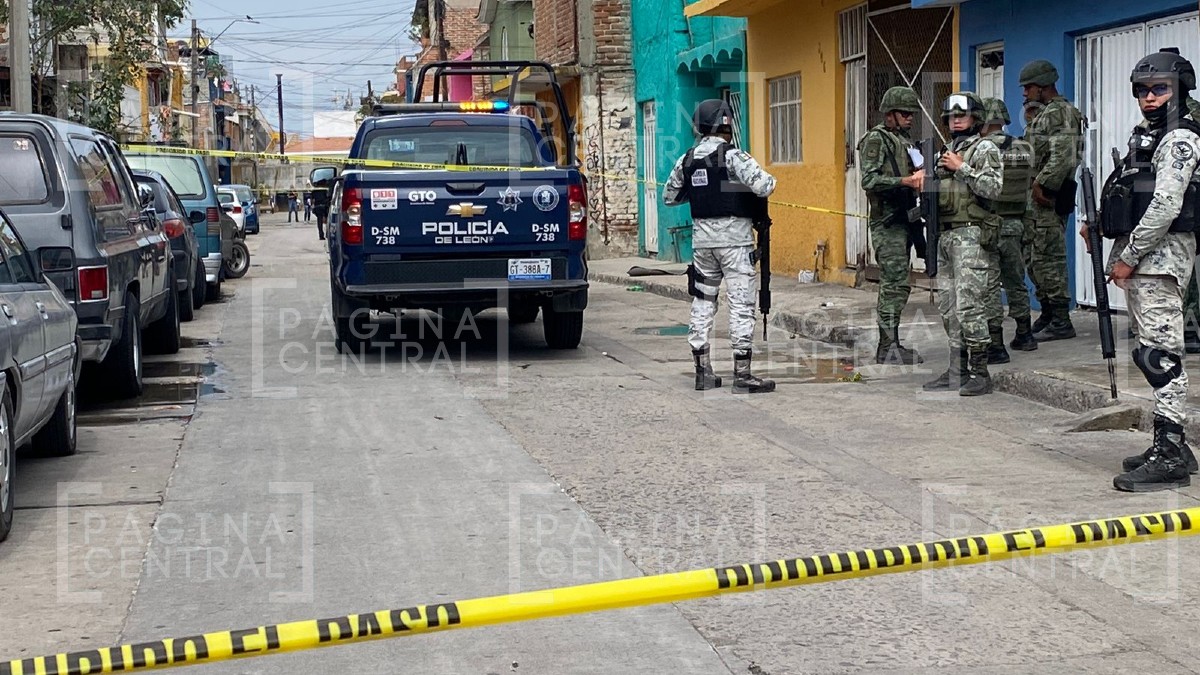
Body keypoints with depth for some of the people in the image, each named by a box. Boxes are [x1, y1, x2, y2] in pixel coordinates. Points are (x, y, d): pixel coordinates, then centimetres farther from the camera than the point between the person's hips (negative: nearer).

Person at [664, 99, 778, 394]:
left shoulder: (687, 160, 6)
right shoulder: (733, 156, -13)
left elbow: (669, 197, 16)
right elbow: (763, 186, -22)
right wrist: (769, 180, 0)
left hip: (702, 239, 6)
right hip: (734, 239, -6)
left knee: (702, 303, 13)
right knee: (741, 304, -2)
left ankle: (703, 371, 16)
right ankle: (742, 374, -4)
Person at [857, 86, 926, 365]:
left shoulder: (905, 141, 19)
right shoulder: (876, 140, -7)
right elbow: (870, 180, -17)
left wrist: (920, 177, 5)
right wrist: (906, 180, -24)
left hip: (903, 220, 9)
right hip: (887, 223, -9)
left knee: (894, 284, 11)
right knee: (896, 284, -12)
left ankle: (890, 344, 15)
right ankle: (888, 348, -11)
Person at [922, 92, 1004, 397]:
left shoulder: (984, 148, -3)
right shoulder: (947, 151, 20)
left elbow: (993, 188, -16)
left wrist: (961, 168, -15)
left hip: (971, 236, -9)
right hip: (946, 235, 9)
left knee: (969, 305, -12)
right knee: (948, 306, 9)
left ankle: (979, 373, -9)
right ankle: (957, 369, 16)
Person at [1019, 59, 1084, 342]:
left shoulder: (1060, 113, -12)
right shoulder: (1043, 113, 20)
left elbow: (1063, 158, -23)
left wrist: (1041, 185, -20)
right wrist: (1031, 186, 13)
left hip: (1048, 199, -10)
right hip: (1035, 201, 10)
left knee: (1048, 259, -8)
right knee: (1035, 260, 14)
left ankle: (1060, 322, -5)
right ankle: (1048, 315, 22)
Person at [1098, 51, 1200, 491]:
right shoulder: (1145, 137, 20)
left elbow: (1165, 207, -19)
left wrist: (1129, 256, -16)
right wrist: (1101, 224, 12)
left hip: (1161, 254, -10)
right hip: (1140, 256, 10)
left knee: (1160, 353, -13)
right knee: (1153, 353, 12)